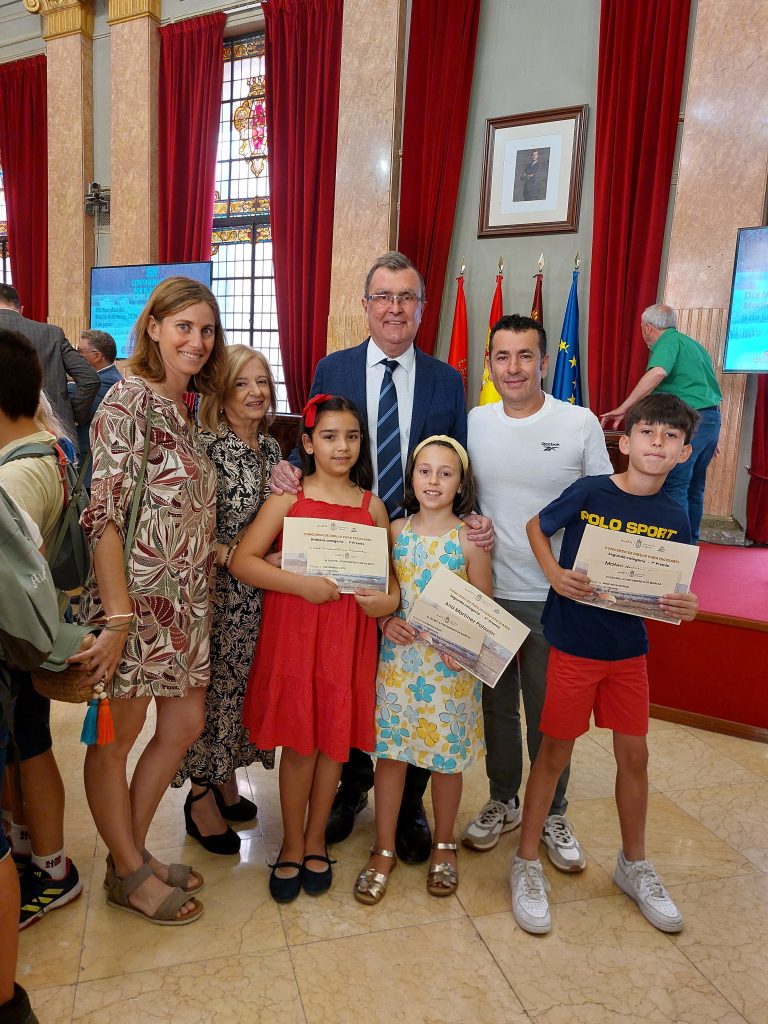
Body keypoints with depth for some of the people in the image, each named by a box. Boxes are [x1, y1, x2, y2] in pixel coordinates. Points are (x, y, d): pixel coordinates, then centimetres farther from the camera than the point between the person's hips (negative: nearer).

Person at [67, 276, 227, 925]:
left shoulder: (185, 409, 13)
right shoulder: (130, 399, -13)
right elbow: (104, 513, -19)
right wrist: (116, 620, -21)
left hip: (186, 601, 9)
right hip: (135, 598, -9)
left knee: (185, 724, 16)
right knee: (116, 738, 10)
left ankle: (132, 852, 36)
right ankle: (129, 875, 29)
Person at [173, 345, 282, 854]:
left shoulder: (271, 447, 8)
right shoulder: (205, 446, -15)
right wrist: (227, 553, -21)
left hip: (259, 593, 7)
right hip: (215, 591, -7)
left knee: (247, 683, 16)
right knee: (212, 685, 5)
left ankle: (227, 781, 36)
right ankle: (201, 798, 25)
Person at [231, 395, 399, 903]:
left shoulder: (373, 506, 6)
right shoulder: (289, 499, -2)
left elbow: (390, 572, 12)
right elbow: (242, 560, -10)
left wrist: (390, 598, -11)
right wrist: (301, 583, -21)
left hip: (350, 636, 2)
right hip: (294, 631, -2)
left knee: (336, 739, 11)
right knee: (299, 742, 7)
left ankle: (316, 841, 34)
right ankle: (292, 845, 30)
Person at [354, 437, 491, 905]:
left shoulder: (469, 539, -6)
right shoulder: (395, 531, 2)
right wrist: (386, 621, -10)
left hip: (451, 664, -2)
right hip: (398, 659, 2)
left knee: (447, 757, 11)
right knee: (390, 751, 8)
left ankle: (444, 846, 34)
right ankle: (384, 850, 26)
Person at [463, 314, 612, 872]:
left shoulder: (581, 423, -7)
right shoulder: (474, 421, 0)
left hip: (556, 597, -2)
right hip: (487, 592, 3)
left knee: (549, 712, 12)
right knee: (496, 705, 17)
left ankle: (553, 815, 34)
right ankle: (503, 802, 39)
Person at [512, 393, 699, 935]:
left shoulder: (674, 517, -4)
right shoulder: (589, 492, -14)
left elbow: (673, 589, 4)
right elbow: (536, 526, 0)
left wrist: (685, 607, -18)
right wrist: (555, 573, -17)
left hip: (629, 650, 4)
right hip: (573, 645, -3)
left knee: (634, 755, 14)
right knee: (555, 752, 7)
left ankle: (634, 864, 38)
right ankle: (527, 863, 26)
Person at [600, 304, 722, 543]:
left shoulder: (668, 341, -5)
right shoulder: (693, 344, 22)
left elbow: (658, 373, -26)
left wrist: (622, 408, -27)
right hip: (712, 418, 9)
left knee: (674, 487, -8)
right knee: (694, 488, 16)